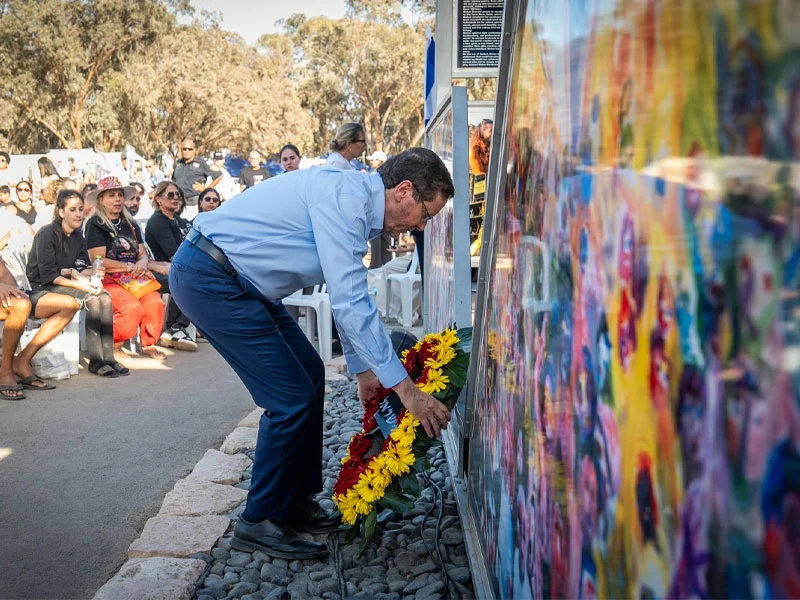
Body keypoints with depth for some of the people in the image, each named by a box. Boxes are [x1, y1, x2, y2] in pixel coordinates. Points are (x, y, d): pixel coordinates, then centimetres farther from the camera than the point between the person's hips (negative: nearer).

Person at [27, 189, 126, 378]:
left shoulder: (78, 238, 11)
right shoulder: (46, 234, -11)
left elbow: (84, 268, 9)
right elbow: (48, 275, -17)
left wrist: (74, 273, -15)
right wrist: (79, 284, -24)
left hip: (62, 285, 7)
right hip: (40, 290, -7)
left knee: (105, 298, -20)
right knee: (92, 300, -28)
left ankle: (108, 357, -23)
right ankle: (96, 361, -26)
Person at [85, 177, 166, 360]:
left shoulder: (131, 224, 19)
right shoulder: (95, 225, 0)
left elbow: (143, 254, 13)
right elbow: (99, 261, -9)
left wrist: (142, 264, -11)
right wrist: (130, 266, -8)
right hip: (107, 279, -5)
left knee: (155, 302, -25)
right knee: (132, 307, -32)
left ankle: (148, 344, -3)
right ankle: (111, 345, -6)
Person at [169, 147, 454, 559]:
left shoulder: (358, 206, 11)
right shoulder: (345, 196, -21)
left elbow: (350, 297, 21)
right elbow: (350, 303, -27)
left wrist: (362, 370, 22)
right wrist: (405, 388, -23)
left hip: (238, 283, 10)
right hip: (207, 278, -10)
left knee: (310, 374, 11)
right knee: (292, 398, -10)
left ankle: (296, 501, 22)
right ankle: (259, 524, 6)